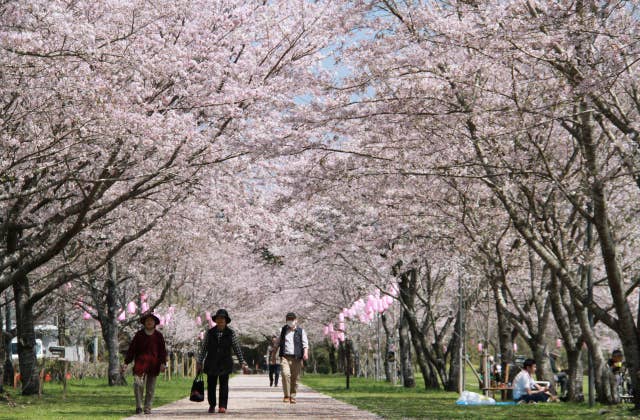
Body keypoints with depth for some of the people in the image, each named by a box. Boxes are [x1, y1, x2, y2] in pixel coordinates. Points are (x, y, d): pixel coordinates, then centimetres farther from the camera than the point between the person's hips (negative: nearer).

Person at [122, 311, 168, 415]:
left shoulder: (159, 335, 8)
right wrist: (126, 362, 0)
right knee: (138, 384, -15)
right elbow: (131, 349, 7)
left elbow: (163, 351, 8)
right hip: (140, 363, -1)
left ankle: (147, 408, 15)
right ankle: (139, 406, -1)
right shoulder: (139, 335, 6)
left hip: (153, 365, 1)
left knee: (151, 388, 5)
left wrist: (163, 363, -4)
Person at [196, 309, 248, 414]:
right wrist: (199, 362, 5)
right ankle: (212, 405, 22)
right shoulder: (210, 333, 4)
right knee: (211, 385, 6)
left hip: (224, 364, -2)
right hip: (211, 364, 2)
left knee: (224, 385, -9)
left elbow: (237, 349, 3)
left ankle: (223, 406, -7)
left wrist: (242, 363, -1)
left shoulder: (231, 333, 1)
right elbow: (203, 348, 8)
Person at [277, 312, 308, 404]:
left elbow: (305, 343, 1)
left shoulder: (300, 331, 8)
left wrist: (305, 352, -17)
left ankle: (293, 396, 13)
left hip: (296, 358, 0)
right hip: (285, 357, 0)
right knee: (285, 374, -18)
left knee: (295, 377, 1)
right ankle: (286, 396, -13)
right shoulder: (283, 330, 15)